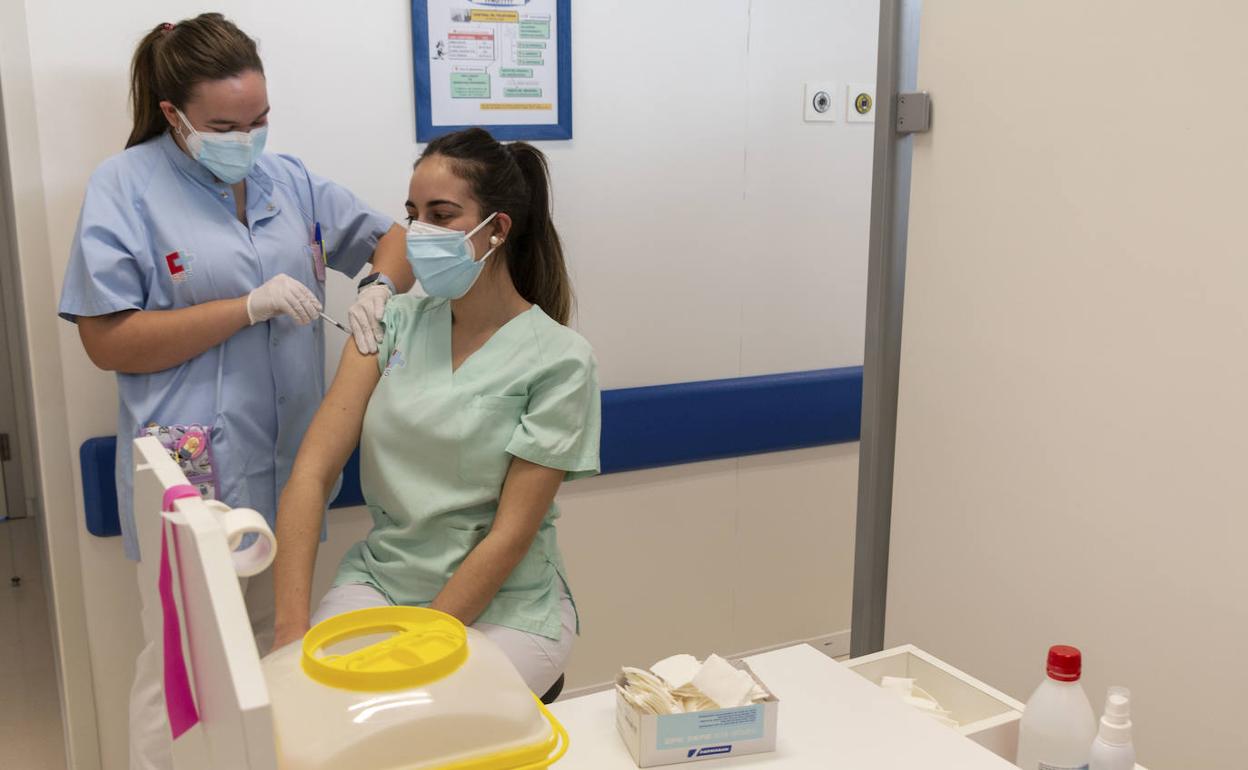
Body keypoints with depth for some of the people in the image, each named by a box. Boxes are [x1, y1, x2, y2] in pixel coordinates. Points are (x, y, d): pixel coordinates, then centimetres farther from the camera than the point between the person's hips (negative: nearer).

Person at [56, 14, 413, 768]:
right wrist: (251, 306, -17)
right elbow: (108, 340, -8)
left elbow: (393, 237, 16)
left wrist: (378, 289, -8)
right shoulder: (127, 186, -4)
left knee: (273, 651, 15)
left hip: (287, 470, 5)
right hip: (193, 472, -5)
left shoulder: (289, 179, 10)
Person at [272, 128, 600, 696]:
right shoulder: (396, 323, 2)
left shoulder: (559, 360, -10)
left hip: (504, 604, -3)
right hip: (380, 579, 3)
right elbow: (313, 470, -6)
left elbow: (511, 534, -12)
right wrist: (292, 627, -17)